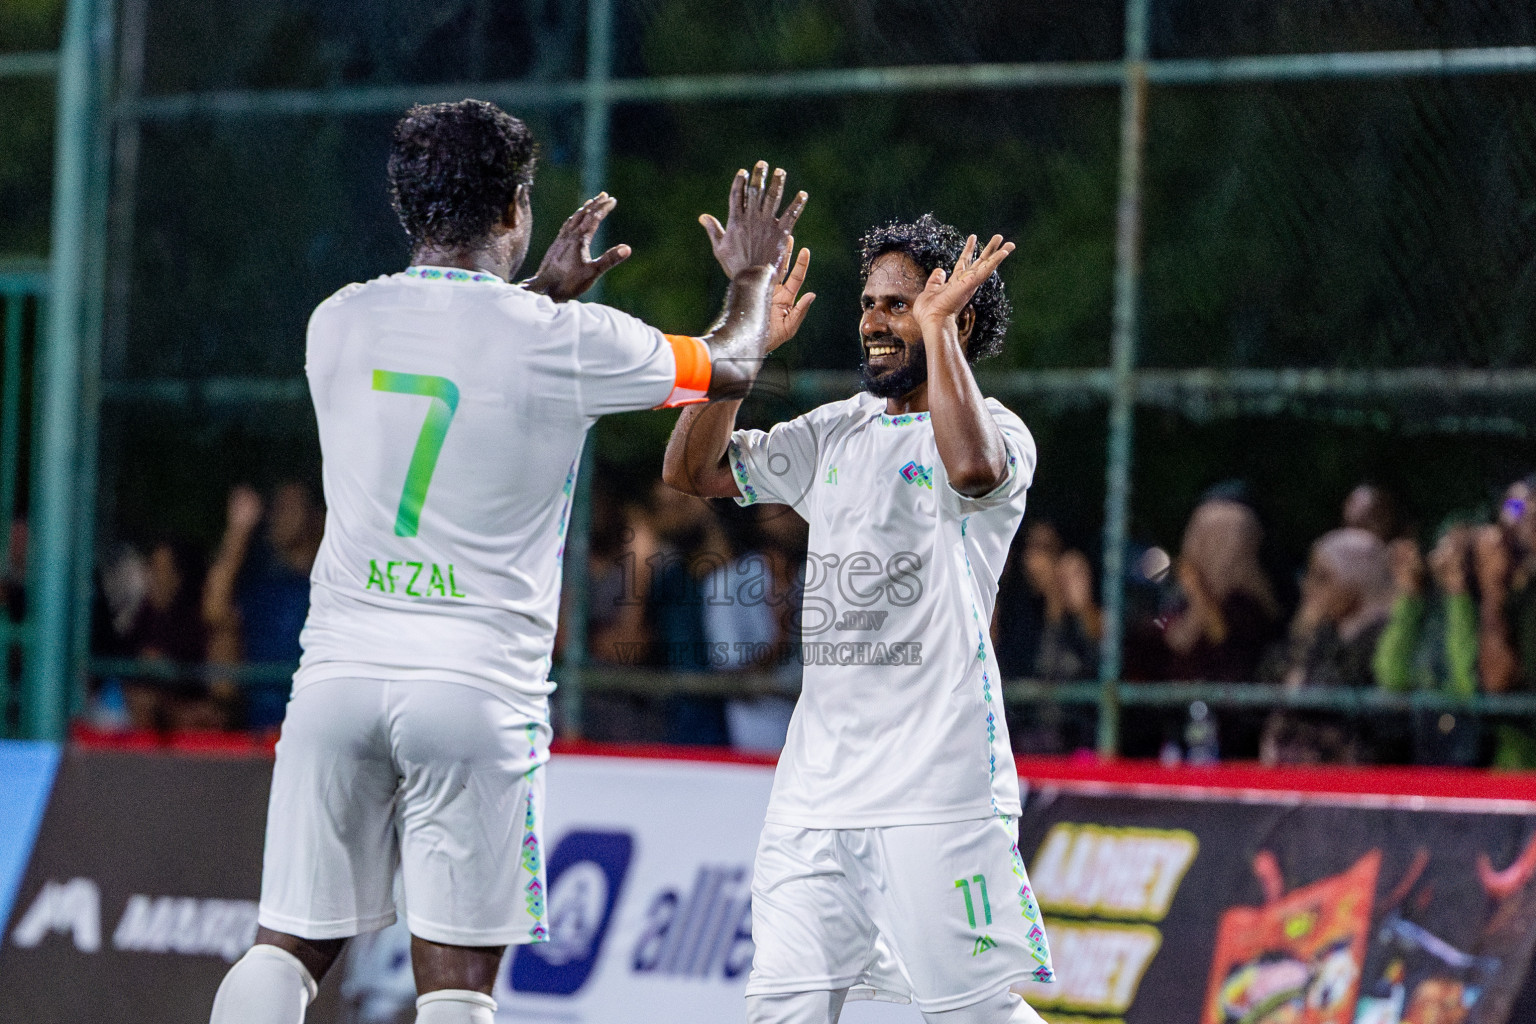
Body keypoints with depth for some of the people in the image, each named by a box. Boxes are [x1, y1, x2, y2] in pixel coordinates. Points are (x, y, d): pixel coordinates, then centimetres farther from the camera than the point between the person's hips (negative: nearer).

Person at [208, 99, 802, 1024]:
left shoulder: (339, 322, 5)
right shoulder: (565, 342, -5)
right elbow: (732, 366, 14)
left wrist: (544, 289, 39)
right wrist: (753, 275, 34)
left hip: (340, 670, 3)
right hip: (479, 686, -3)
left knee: (288, 948, 7)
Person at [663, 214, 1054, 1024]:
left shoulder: (994, 429, -3)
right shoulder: (838, 433, 17)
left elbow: (972, 466, -29)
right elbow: (690, 470, 13)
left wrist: (938, 326, -18)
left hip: (937, 784, -6)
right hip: (817, 774, 6)